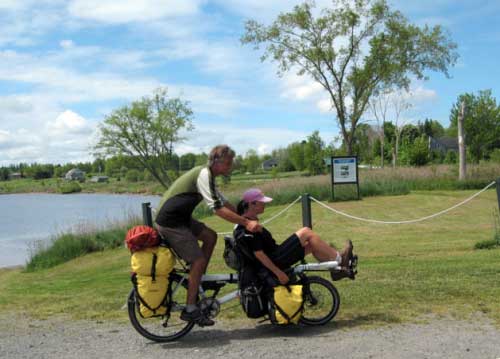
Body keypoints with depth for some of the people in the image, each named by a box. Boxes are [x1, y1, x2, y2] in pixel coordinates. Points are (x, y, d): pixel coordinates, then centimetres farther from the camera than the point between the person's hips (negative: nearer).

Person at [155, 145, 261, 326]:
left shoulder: (207, 175, 13)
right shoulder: (204, 175, -19)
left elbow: (225, 202, 15)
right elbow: (219, 209, -24)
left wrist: (246, 219, 7)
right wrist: (246, 222, -21)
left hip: (180, 217, 10)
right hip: (170, 223, -10)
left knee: (210, 236, 9)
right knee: (198, 260, -9)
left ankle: (199, 280, 17)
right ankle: (190, 310, 0)